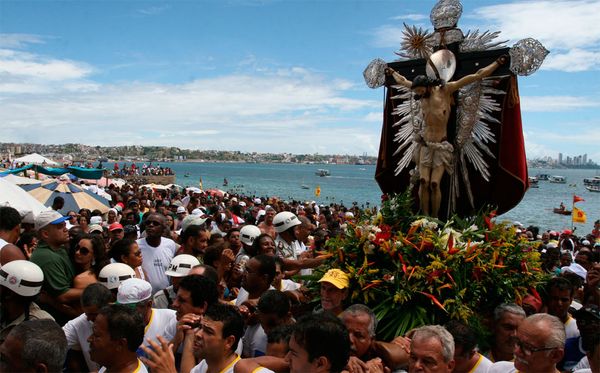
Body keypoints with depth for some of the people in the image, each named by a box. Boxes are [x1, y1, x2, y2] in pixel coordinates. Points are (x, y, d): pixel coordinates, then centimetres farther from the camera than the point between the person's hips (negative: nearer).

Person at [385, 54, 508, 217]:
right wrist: (392, 72, 41)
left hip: (441, 146, -3)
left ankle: (435, 219, -4)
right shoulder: (422, 94, 7)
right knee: (423, 182, -10)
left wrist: (498, 63, 5)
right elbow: (402, 80, 28)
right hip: (425, 145, 3)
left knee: (434, 183, -13)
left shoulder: (445, 89, -4)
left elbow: (477, 76, 1)